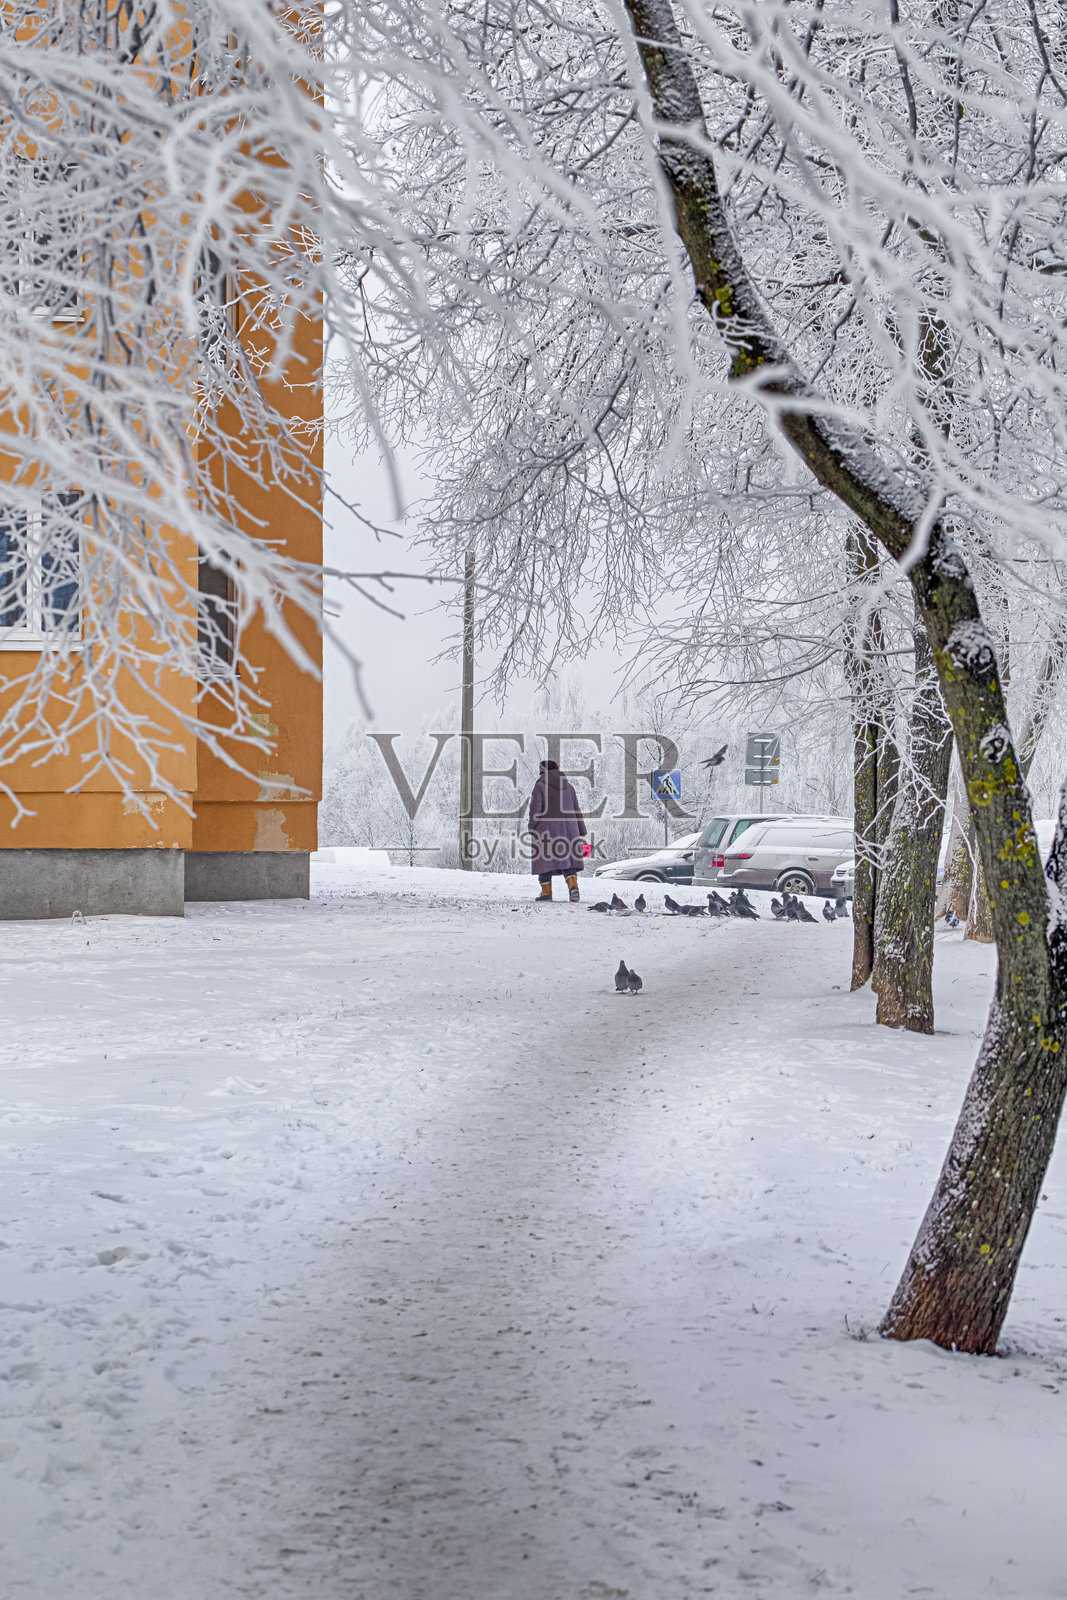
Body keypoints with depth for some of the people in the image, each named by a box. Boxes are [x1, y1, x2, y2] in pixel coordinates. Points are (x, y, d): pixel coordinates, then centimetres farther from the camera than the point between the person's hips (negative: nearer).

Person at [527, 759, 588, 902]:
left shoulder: (540, 786, -3)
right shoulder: (568, 787, 13)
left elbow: (535, 808, -13)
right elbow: (576, 810, 14)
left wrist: (531, 827, -5)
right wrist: (581, 832, 18)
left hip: (546, 828, -4)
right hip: (568, 827, 4)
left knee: (545, 858, 5)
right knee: (568, 860, 5)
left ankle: (546, 891, 5)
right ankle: (573, 886, -15)